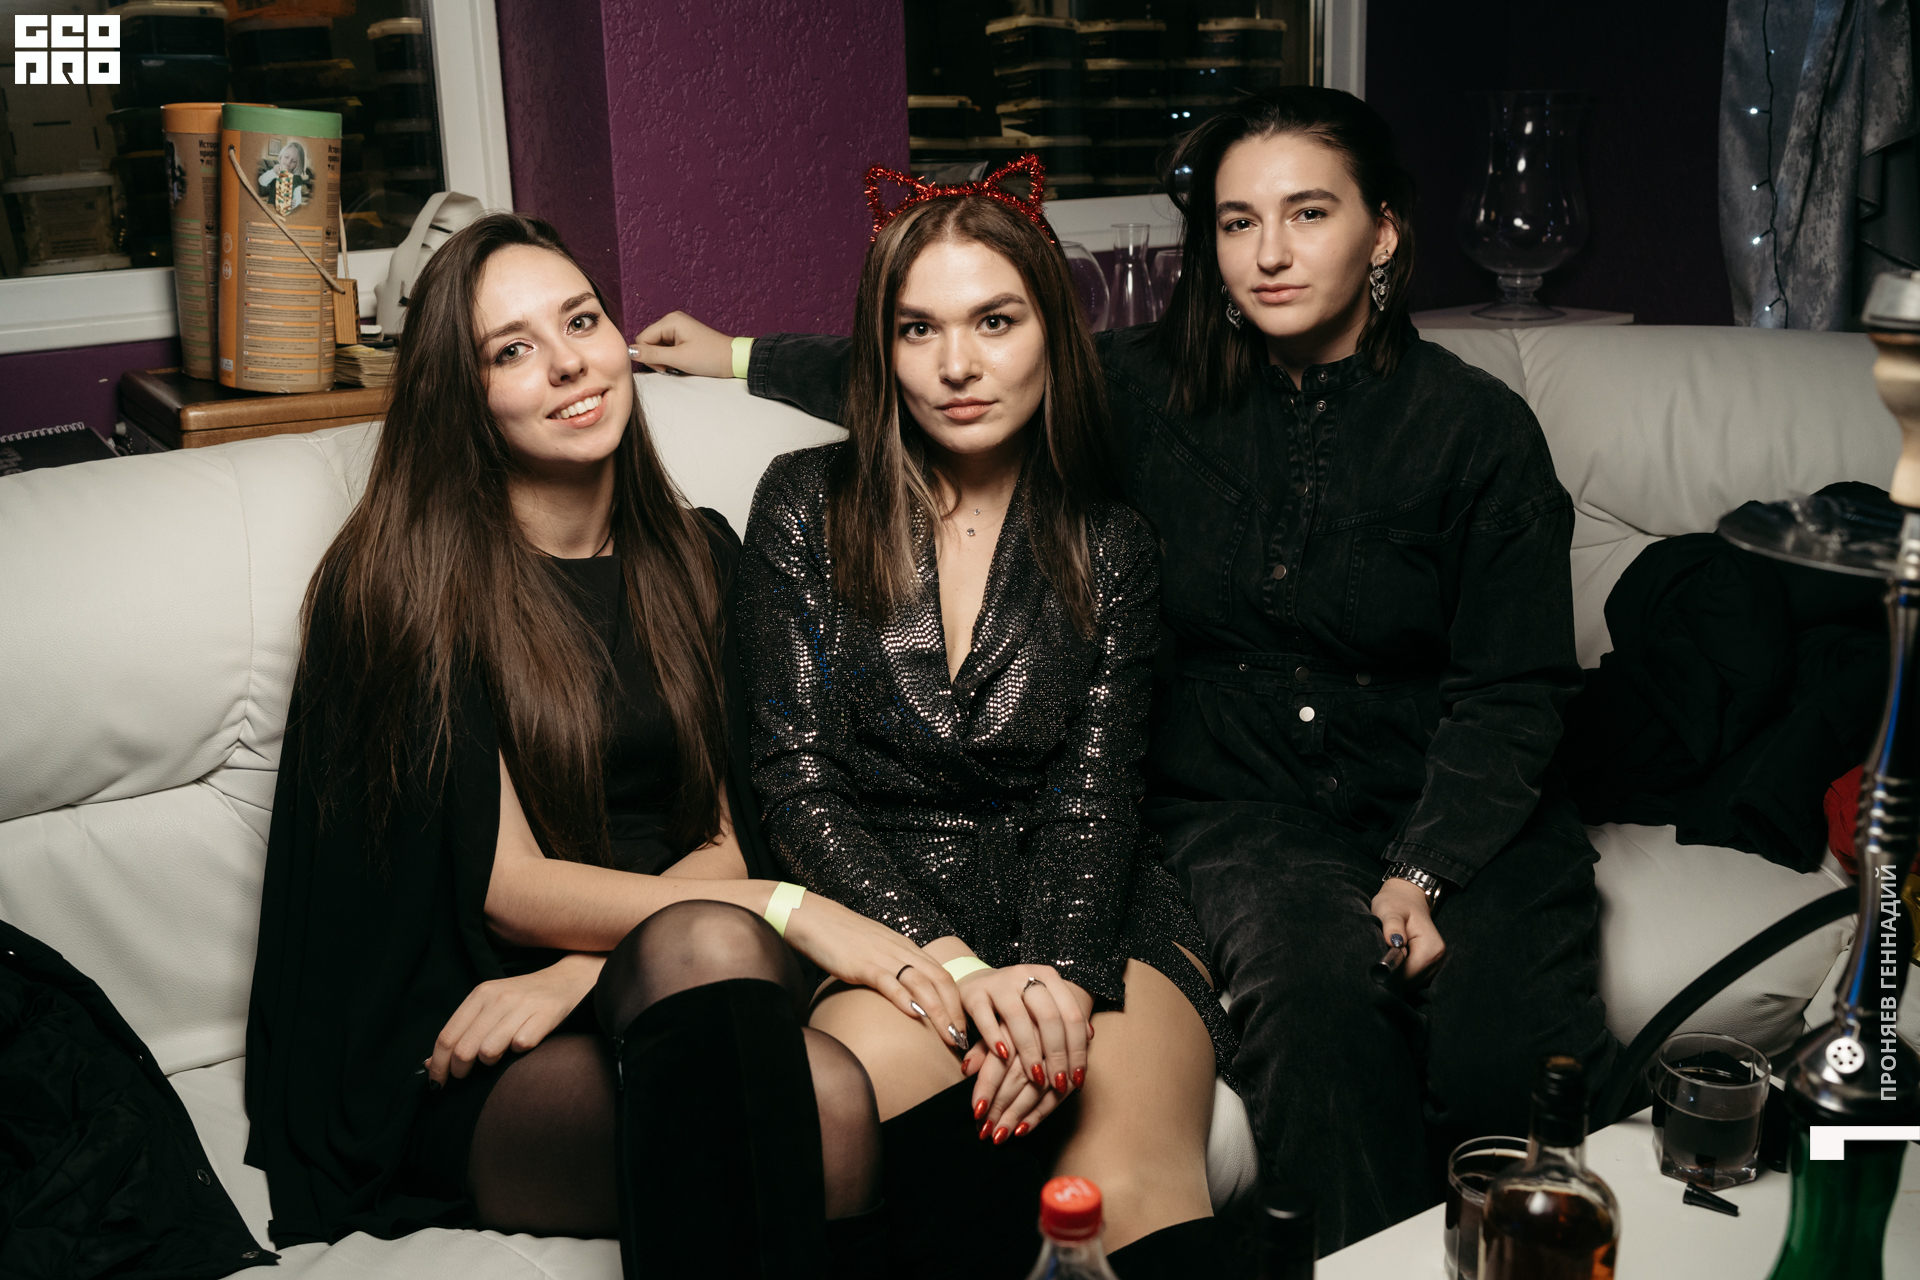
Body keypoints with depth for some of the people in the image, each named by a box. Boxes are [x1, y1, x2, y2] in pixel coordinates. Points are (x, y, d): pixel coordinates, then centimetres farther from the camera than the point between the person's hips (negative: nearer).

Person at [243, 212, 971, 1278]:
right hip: (454, 1068, -3)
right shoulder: (403, 581, -4)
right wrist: (785, 910, -19)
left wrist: (575, 974, -13)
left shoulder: (695, 556, 13)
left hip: (647, 1006, 4)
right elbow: (503, 886, -10)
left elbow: (722, 841, 7)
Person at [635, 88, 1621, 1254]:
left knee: (1510, 1060, -28)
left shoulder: (1478, 429, -1)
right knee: (1317, 990, -32)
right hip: (1240, 802, 1)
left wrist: (1422, 870, -14)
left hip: (1460, 814, 0)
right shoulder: (1153, 390, 5)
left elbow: (1514, 691, -1)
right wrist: (741, 357, 21)